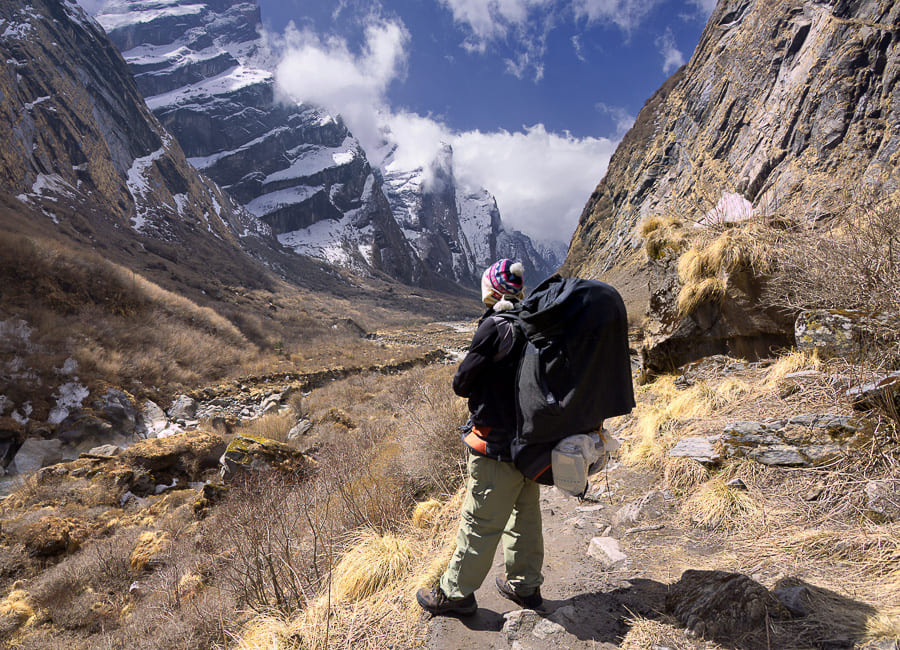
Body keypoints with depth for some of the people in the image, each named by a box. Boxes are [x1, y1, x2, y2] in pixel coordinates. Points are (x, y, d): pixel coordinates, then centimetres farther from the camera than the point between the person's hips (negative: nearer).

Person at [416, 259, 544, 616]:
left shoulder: (495, 327, -18)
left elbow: (462, 383, -12)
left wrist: (478, 385, 7)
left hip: (498, 446, -7)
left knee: (480, 522, 7)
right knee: (526, 515, 20)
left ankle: (455, 592, 24)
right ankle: (525, 585, 37)